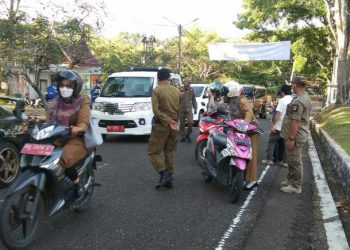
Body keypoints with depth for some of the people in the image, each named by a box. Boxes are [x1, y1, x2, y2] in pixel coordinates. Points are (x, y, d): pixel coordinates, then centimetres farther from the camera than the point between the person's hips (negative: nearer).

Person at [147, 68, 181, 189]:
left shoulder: (156, 90, -9)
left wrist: (168, 121, -17)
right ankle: (169, 177, 15)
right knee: (169, 152, 14)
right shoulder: (177, 90, 7)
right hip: (174, 126, 6)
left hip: (161, 125, -6)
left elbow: (156, 110, -18)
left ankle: (164, 174, -13)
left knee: (152, 151, 1)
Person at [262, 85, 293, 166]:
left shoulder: (282, 100, -13)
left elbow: (278, 113, -18)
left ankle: (269, 159, 6)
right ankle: (284, 161, 14)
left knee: (271, 142, 7)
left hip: (279, 126, -5)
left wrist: (273, 125, -14)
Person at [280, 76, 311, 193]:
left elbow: (295, 122, -25)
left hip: (295, 136, -10)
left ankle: (296, 186, 9)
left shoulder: (298, 101, -22)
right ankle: (291, 180, 32)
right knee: (292, 160, 20)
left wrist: (291, 138, -22)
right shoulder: (306, 97, 12)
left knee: (295, 161, 0)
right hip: (300, 134, 10)